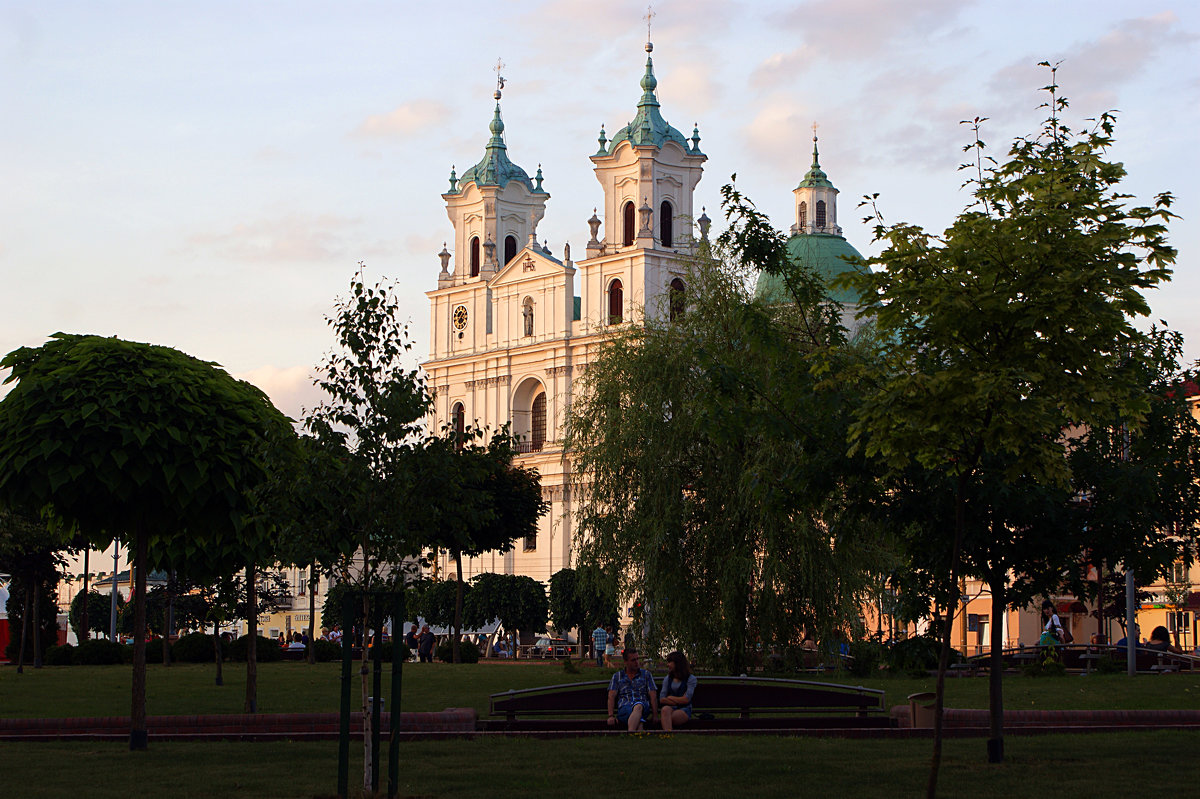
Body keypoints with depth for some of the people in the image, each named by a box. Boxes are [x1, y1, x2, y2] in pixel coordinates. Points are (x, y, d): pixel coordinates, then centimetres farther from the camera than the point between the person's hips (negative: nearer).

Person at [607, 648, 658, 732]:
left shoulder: (646, 674, 21)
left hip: (642, 706, -1)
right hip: (624, 707, 1)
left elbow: (653, 696, 13)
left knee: (638, 706, -42)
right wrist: (611, 716, -5)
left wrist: (655, 715, -1)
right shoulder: (617, 676, 21)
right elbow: (611, 697, 11)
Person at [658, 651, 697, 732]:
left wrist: (670, 698, 5)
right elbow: (661, 700, 8)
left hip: (684, 710, -3)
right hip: (671, 708, 3)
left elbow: (686, 699, -5)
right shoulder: (667, 679, 20)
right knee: (665, 709, -37)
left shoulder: (691, 679, 5)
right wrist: (678, 701, -3)